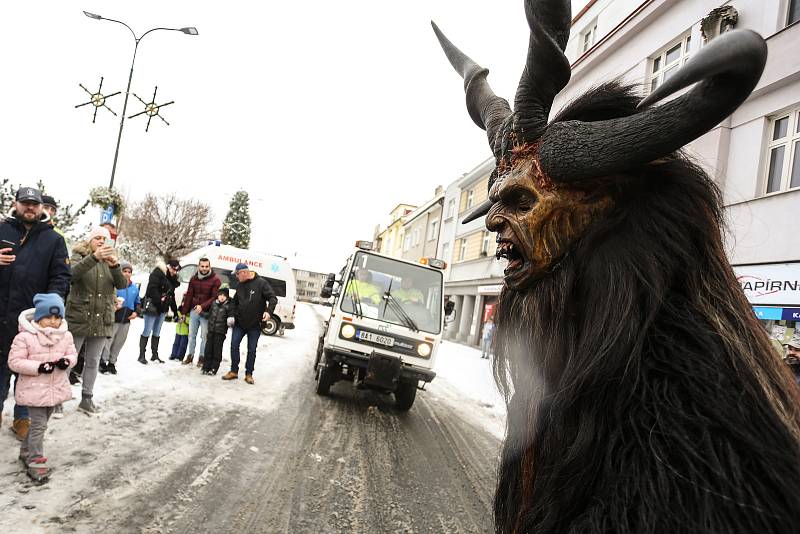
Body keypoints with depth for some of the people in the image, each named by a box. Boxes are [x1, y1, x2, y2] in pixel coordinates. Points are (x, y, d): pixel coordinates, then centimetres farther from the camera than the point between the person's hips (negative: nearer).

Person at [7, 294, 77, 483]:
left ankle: (26, 450, 40)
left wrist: (67, 361, -15)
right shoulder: (25, 337, -16)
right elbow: (14, 361, -14)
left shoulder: (66, 336, 0)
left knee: (39, 423, 20)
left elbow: (72, 354, 9)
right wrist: (38, 367, -25)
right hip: (34, 389, -5)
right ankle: (36, 463, 5)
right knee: (39, 425, -5)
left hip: (56, 388, 6)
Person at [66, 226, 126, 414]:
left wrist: (115, 266, -23)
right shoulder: (79, 256, 0)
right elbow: (73, 273, -22)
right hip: (78, 318, -4)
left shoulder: (109, 261, 10)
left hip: (102, 321, 4)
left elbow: (122, 284, -4)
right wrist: (94, 257, -37)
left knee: (93, 362, 11)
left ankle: (86, 398, 21)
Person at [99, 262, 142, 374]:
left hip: (126, 320, 6)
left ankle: (112, 362, 25)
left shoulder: (134, 288, 11)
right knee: (107, 341, -2)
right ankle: (102, 362, 14)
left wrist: (137, 312, 5)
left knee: (119, 343, 13)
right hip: (113, 319, -6)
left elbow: (138, 302, 20)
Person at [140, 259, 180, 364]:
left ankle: (154, 355, 18)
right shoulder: (157, 274, -9)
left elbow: (172, 295, 19)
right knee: (147, 331, -3)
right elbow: (152, 289, -20)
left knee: (157, 333, 12)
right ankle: (141, 355, 3)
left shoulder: (171, 278, 15)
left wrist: (175, 310, 16)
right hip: (152, 307, -8)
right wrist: (160, 300, -24)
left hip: (163, 309, 8)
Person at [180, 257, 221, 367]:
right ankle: (190, 355, 23)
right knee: (192, 335, 12)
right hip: (194, 311, 5)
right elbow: (189, 295, 10)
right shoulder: (194, 279, 8)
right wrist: (184, 311, 8)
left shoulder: (215, 280, -7)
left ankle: (201, 357, 9)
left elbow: (215, 297, -13)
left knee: (204, 336, 1)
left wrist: (203, 306, -23)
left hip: (206, 312, -5)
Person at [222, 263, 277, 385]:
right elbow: (234, 301, 18)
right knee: (234, 345, 2)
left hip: (255, 324, -5)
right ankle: (234, 371, 16)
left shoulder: (261, 283, -10)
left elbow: (273, 298, -13)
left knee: (252, 349, 4)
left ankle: (249, 374, 15)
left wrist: (268, 311, -29)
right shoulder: (240, 285, 8)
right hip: (239, 322, 5)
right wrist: (231, 315, 3)